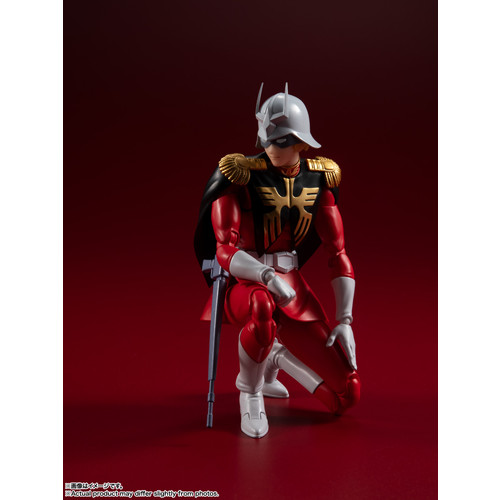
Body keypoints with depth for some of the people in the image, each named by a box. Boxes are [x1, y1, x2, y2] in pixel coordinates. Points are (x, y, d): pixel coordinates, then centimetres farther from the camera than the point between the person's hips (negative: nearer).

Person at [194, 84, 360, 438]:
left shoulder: (319, 179, 0)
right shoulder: (240, 175, -13)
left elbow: (338, 254, 0)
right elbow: (225, 250, -21)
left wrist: (345, 320, -6)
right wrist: (267, 277, -39)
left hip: (294, 289, 4)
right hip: (244, 286, -4)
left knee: (346, 395, -2)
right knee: (263, 306, -45)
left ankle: (276, 359, 28)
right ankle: (250, 389, -11)